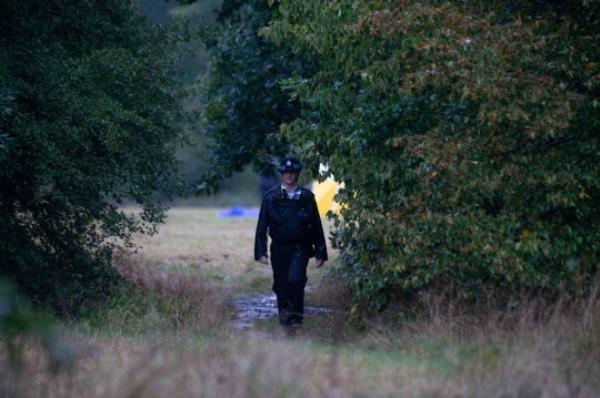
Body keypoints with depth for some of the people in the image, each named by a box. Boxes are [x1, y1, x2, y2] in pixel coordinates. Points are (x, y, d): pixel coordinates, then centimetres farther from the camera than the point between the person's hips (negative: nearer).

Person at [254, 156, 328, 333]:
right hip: (279, 248, 1)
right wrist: (261, 252, -10)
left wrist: (320, 253, 6)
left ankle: (296, 316, -9)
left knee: (295, 279, -22)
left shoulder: (307, 197, 1)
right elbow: (262, 226, -1)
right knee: (281, 284, 5)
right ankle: (285, 319, 22)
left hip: (300, 247, -1)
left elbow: (317, 226, 6)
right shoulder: (271, 197, -1)